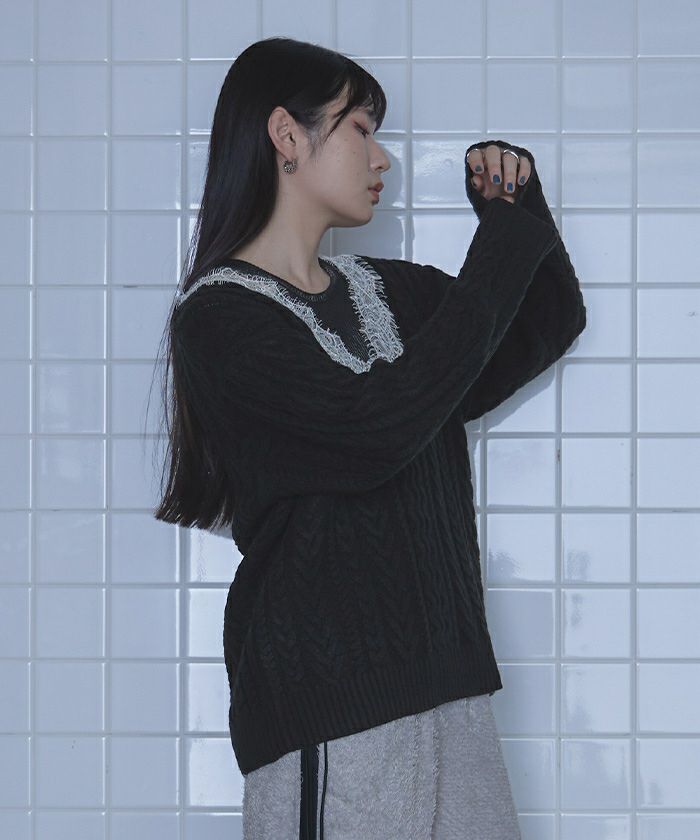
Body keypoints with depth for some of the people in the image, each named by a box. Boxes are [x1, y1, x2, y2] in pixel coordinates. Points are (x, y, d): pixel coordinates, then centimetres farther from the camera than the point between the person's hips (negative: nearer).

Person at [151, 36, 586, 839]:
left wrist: (520, 206, 5)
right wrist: (505, 251, -13)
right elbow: (380, 424, -21)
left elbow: (551, 327, 24)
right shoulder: (221, 316, -9)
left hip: (446, 683, 7)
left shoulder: (384, 290, 14)